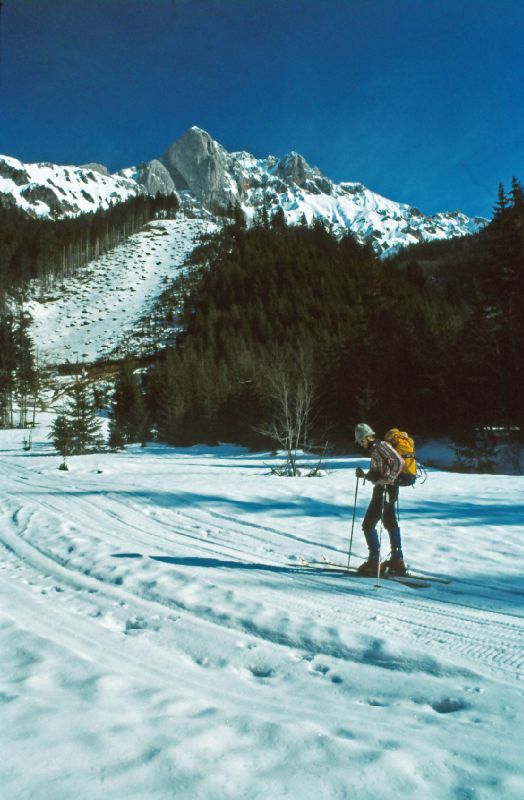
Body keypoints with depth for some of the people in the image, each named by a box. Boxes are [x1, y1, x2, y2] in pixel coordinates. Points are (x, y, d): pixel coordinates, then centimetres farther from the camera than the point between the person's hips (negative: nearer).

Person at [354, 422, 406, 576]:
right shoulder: (374, 449, 17)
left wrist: (388, 479, -27)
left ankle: (374, 562, -4)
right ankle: (397, 561, 25)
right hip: (382, 491, 11)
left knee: (368, 525, -7)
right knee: (391, 524, 16)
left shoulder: (381, 445, -13)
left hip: (385, 490, -11)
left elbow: (399, 462, -24)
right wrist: (364, 475, 5)